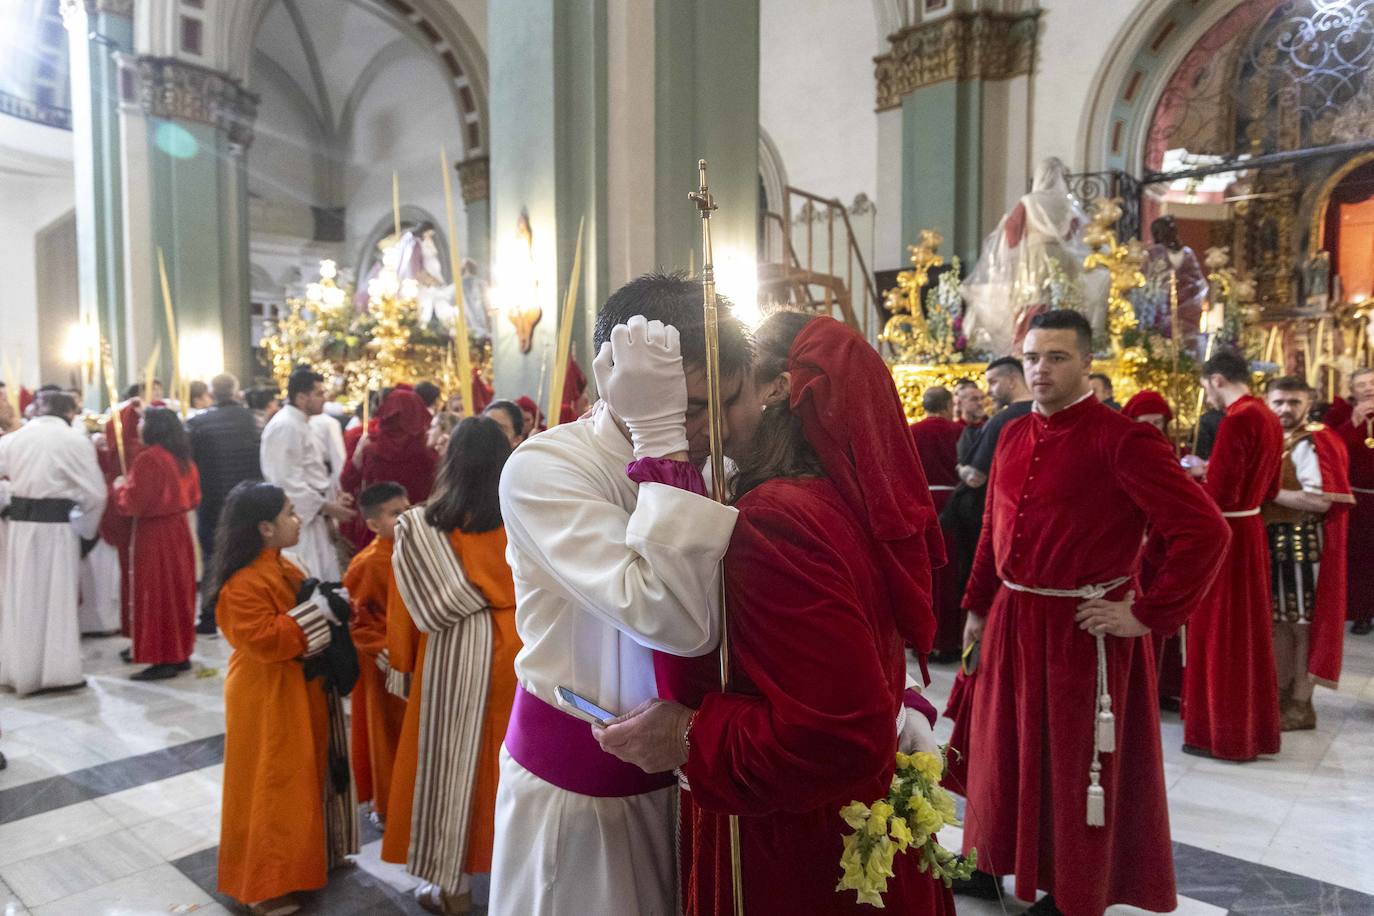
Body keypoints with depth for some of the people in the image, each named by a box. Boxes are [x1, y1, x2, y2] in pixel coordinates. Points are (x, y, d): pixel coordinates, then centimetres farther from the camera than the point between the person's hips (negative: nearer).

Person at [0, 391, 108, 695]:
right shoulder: (75, 440, -7)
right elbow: (95, 492, -9)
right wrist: (85, 527, 4)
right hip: (56, 524, -4)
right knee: (57, 598, 6)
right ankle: (58, 669, 11)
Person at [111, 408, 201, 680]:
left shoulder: (148, 459, -17)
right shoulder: (183, 458, 8)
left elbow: (132, 504, -16)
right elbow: (193, 497, 15)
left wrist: (120, 486, 2)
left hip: (154, 533, -8)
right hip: (179, 529, 8)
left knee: (156, 593, -1)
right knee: (178, 589, 13)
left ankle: (163, 660, 2)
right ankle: (181, 653, 20)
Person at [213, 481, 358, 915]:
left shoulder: (283, 567, 8)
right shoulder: (243, 584, -23)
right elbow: (265, 641, -29)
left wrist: (333, 607, 2)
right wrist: (315, 610, -26)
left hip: (300, 691, 10)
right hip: (269, 699, -10)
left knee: (306, 777, 21)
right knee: (272, 787, 1)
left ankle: (312, 856, 37)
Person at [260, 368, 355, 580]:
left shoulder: (300, 424, 14)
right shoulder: (284, 427, -18)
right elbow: (288, 483, -23)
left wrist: (333, 495, 8)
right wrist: (326, 506, -18)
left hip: (312, 517, 10)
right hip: (298, 521, -10)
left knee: (323, 581, 15)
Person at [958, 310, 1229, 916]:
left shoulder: (1123, 441, -16)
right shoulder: (1014, 436, 6)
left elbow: (1204, 531, -19)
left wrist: (1150, 616, -17)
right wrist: (978, 606, 15)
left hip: (1082, 629, -6)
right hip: (1012, 620, 6)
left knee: (1077, 766, 10)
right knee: (1008, 752, 19)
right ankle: (999, 860, 40)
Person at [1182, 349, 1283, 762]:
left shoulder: (1236, 420, -20)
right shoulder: (1269, 419, 9)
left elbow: (1221, 496, -22)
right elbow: (1269, 489, 16)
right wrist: (1211, 470, 13)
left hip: (1226, 535, -9)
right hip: (1251, 530, 9)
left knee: (1220, 634, 2)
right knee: (1247, 629, 18)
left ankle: (1224, 733, 14)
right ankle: (1252, 727, 31)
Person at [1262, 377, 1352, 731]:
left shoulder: (1311, 443, -15)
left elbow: (1321, 500, -24)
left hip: (1303, 540, -8)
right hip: (1274, 538, 8)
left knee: (1304, 619, 1)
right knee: (1280, 617, 15)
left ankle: (1301, 704, 11)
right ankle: (1282, 691, 28)